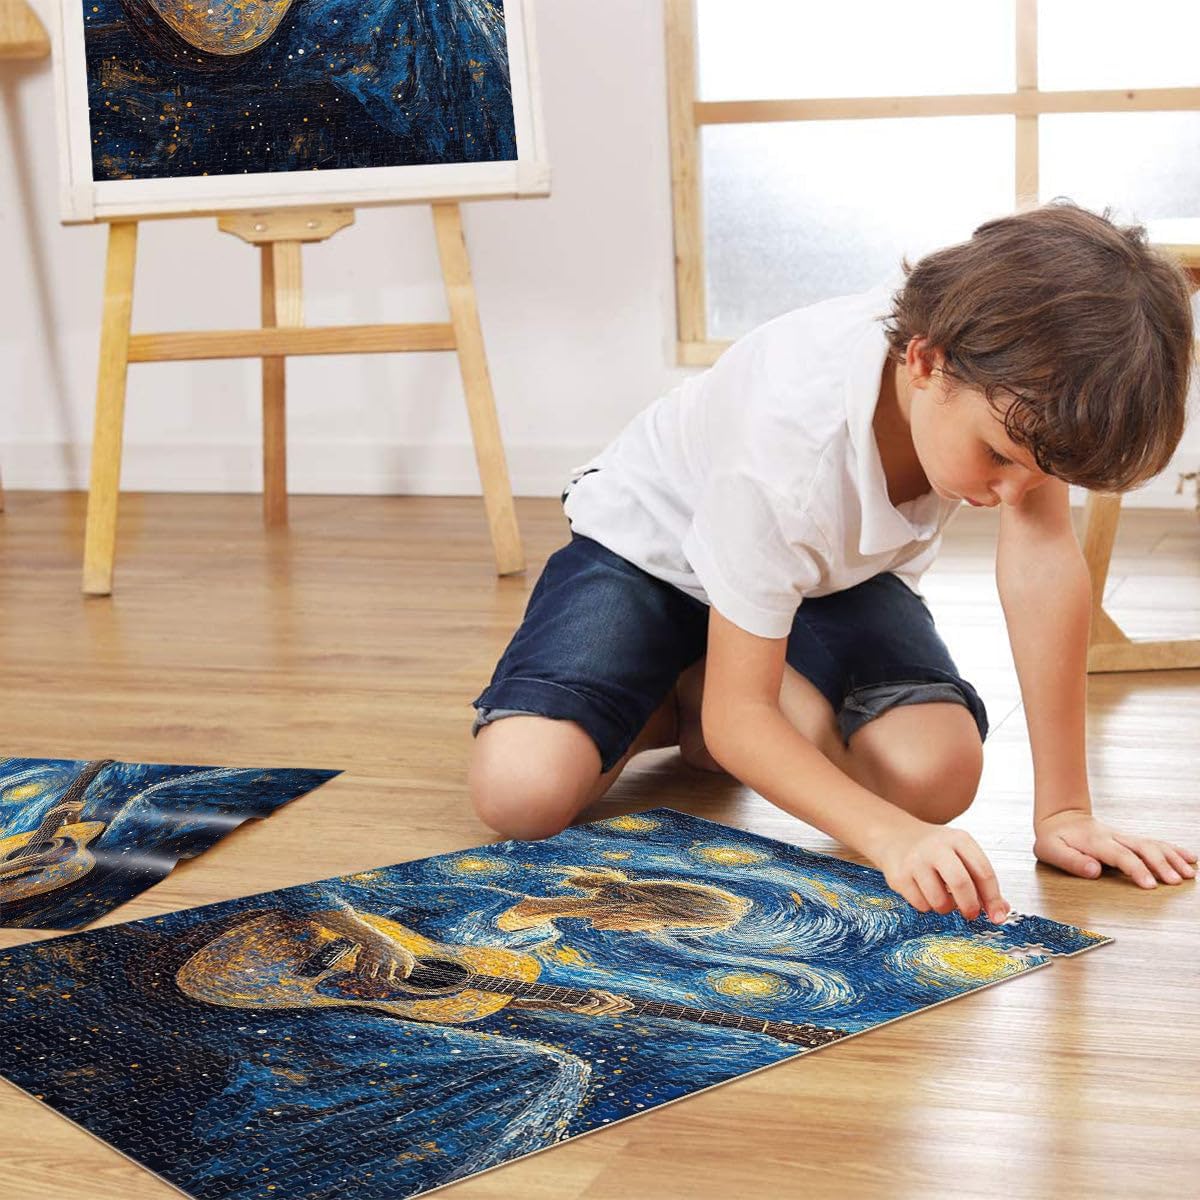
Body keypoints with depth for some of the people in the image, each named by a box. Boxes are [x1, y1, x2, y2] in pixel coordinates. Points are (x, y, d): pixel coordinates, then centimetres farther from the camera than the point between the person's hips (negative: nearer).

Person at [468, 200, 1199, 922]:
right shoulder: (791, 444, -41)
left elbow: (1043, 553, -28)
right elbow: (737, 717, -33)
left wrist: (1064, 812, -30)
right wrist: (891, 837, -48)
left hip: (840, 567, 5)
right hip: (655, 543, -4)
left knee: (937, 775, -24)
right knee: (521, 792, -28)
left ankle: (699, 689, 4)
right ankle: (672, 702, 6)